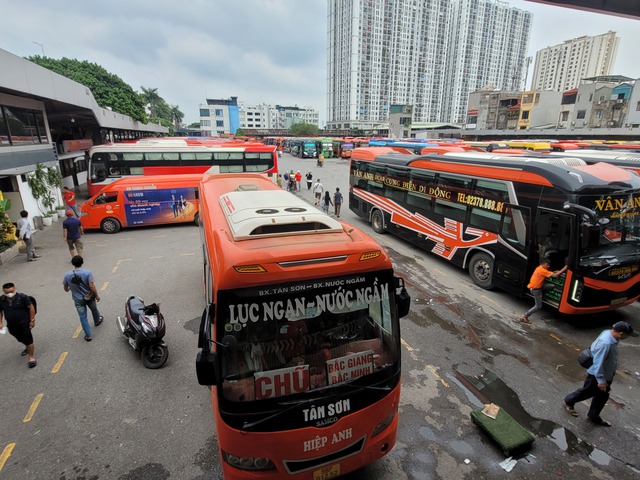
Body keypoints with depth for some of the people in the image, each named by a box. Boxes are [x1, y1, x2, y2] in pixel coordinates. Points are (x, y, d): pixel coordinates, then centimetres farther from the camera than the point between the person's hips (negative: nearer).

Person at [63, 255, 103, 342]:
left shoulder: (67, 275, -12)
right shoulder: (87, 272, -22)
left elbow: (66, 289, 1)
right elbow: (92, 287, -23)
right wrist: (97, 296, -8)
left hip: (78, 300, 1)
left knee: (83, 317, 11)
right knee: (94, 310, 28)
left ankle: (88, 335, 16)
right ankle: (97, 321, 55)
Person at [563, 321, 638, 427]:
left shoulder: (609, 334, -6)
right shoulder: (605, 343, -36)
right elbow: (598, 363, -31)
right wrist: (601, 380, -25)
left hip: (606, 375, 9)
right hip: (596, 375, -9)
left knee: (602, 396, 21)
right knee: (586, 392, 12)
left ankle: (594, 416, 38)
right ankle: (568, 402, 36)